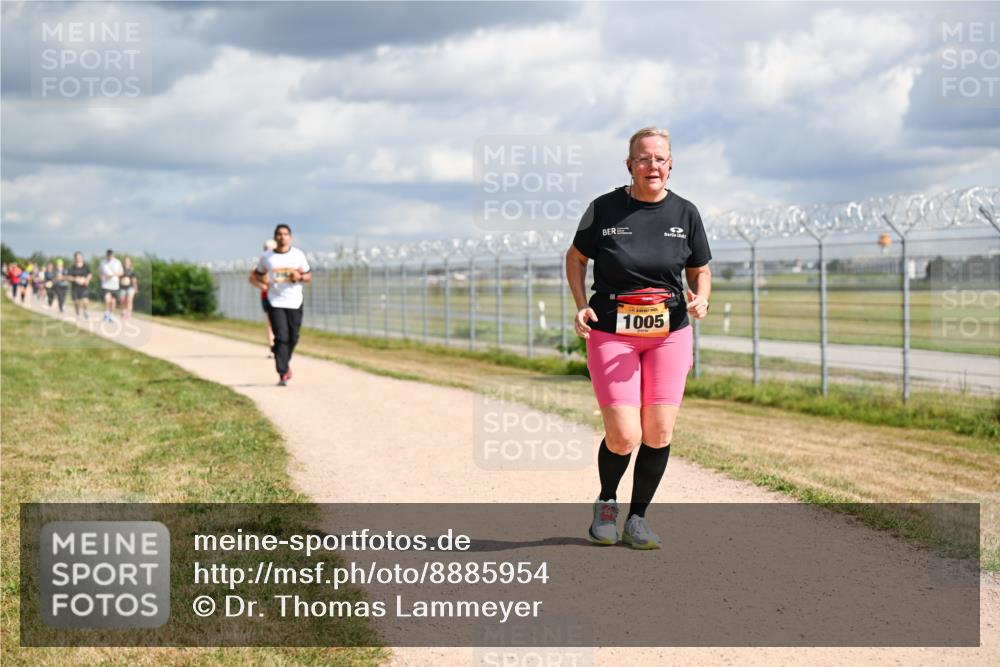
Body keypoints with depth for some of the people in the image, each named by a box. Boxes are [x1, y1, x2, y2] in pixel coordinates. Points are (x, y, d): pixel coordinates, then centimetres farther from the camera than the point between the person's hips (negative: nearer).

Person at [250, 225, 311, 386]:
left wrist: (299, 277, -11)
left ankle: (285, 363, 35)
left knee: (293, 338, 7)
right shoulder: (266, 257, 3)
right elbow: (255, 276, 13)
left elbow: (309, 277, 11)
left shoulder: (298, 255, 5)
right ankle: (282, 374, -11)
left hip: (295, 302, 2)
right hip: (275, 303, -2)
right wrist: (260, 283, -9)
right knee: (281, 337, -12)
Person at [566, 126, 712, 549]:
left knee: (659, 434, -1)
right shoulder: (604, 208, -5)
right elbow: (576, 257, 9)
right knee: (624, 437, -10)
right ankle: (606, 503, 21)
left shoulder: (685, 213, 2)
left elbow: (700, 270, 12)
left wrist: (700, 298, -10)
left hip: (669, 334, 3)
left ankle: (637, 519, 18)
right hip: (611, 332, -3)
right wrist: (581, 305, -6)